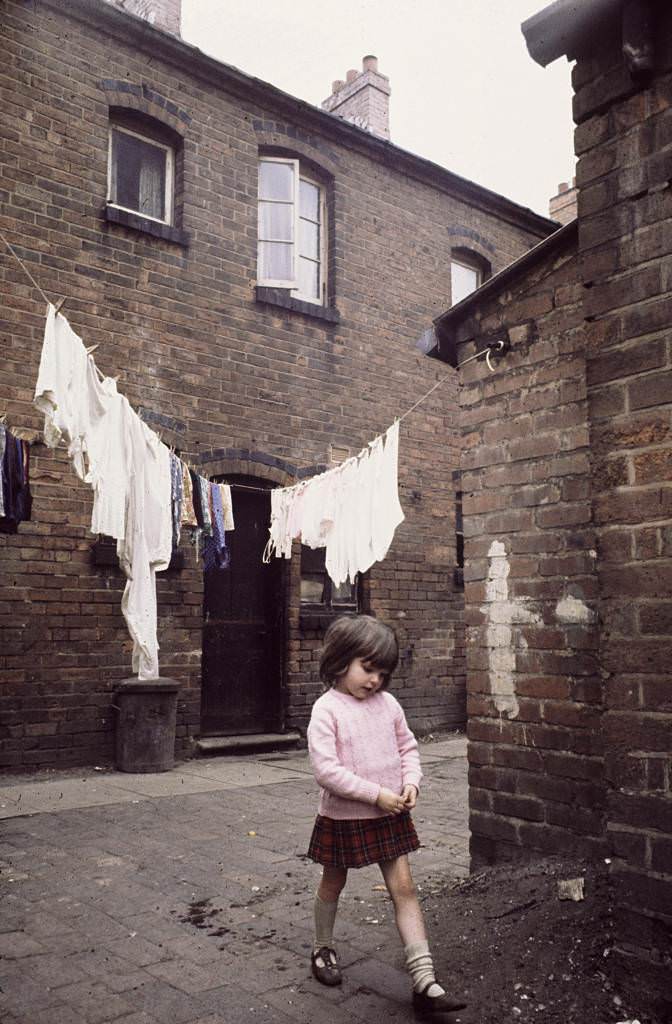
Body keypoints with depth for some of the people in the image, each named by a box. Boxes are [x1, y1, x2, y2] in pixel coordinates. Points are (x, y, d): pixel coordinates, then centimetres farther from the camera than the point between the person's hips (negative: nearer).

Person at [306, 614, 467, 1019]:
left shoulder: (387, 704, -2)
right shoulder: (327, 709, -18)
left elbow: (408, 747, 9)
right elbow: (326, 769, -24)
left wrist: (411, 782, -10)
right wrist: (377, 794, -23)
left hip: (390, 815, 4)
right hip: (343, 816, -3)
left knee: (404, 888, 0)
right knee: (333, 884, 18)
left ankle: (425, 980, 4)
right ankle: (324, 948, 43)